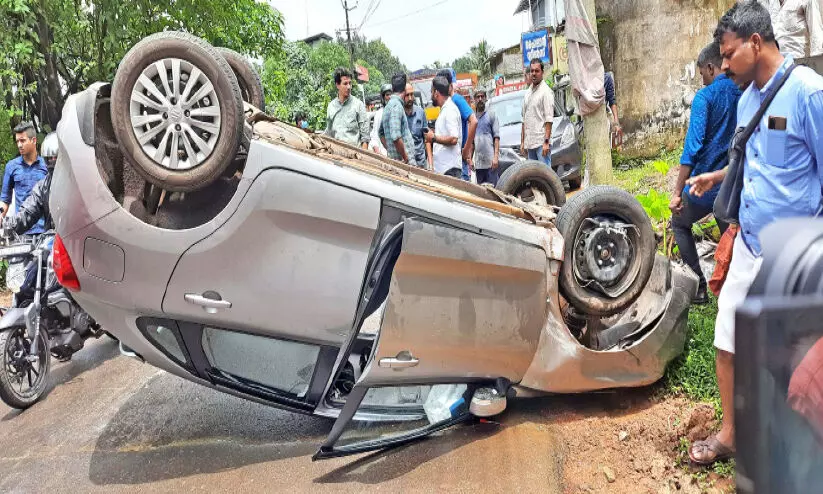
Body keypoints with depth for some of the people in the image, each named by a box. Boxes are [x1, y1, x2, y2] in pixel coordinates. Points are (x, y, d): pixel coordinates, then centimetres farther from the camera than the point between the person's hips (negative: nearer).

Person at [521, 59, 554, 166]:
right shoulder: (527, 93, 18)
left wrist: (546, 141, -20)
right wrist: (522, 142, 16)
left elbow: (549, 119, -12)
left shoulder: (546, 91, -5)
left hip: (541, 142, -8)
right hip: (529, 143, 8)